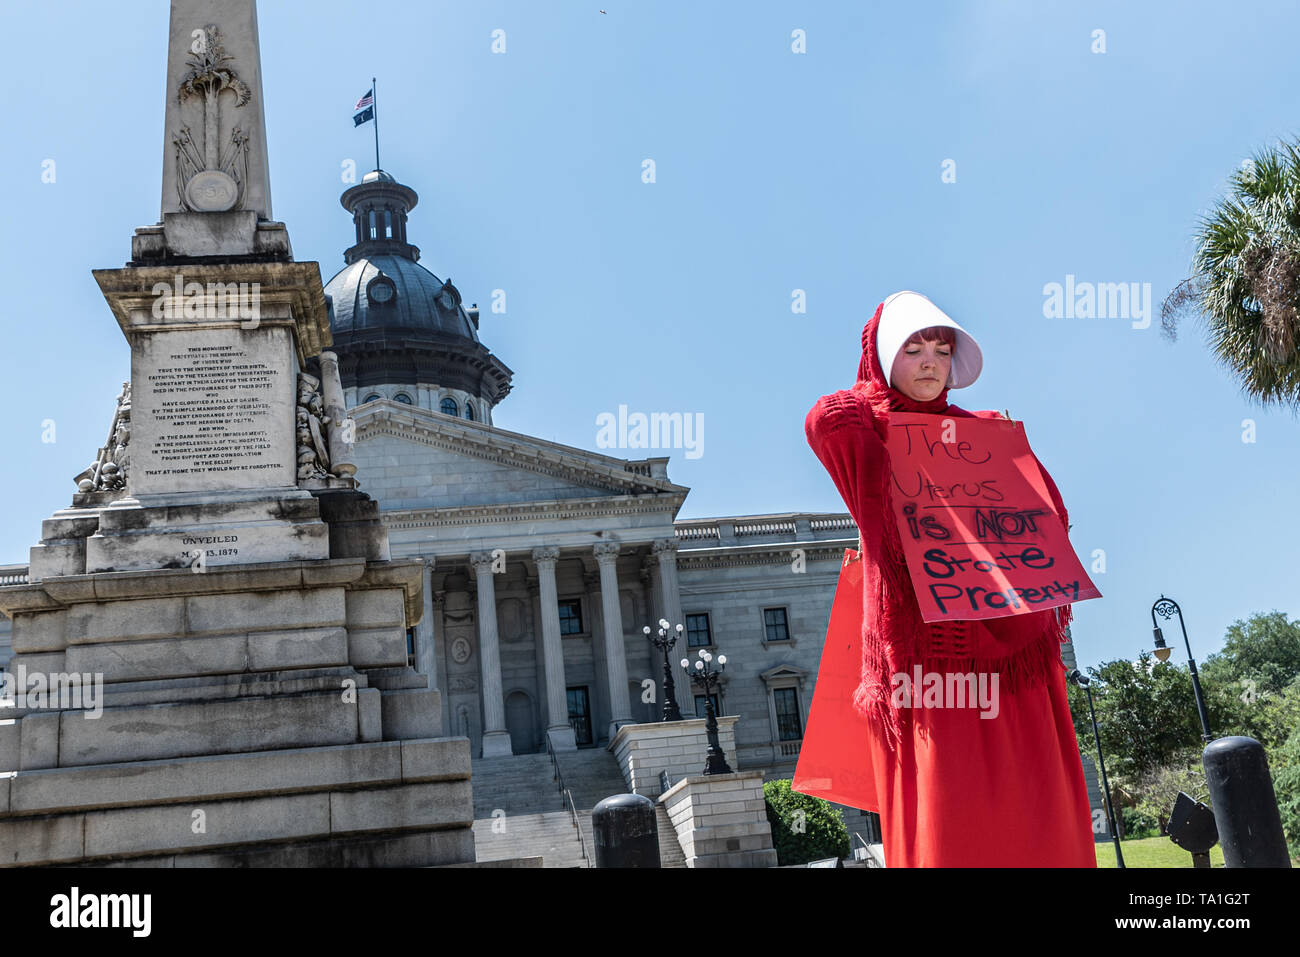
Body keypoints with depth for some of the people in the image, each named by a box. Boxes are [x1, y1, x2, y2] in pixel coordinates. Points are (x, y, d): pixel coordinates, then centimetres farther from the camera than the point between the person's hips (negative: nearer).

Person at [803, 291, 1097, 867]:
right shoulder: (860, 426, 9)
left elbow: (1049, 512, 17)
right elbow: (825, 420, -16)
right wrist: (893, 410, 1)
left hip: (1003, 636, 4)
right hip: (924, 640, -3)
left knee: (1037, 801, -3)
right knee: (942, 814, -8)